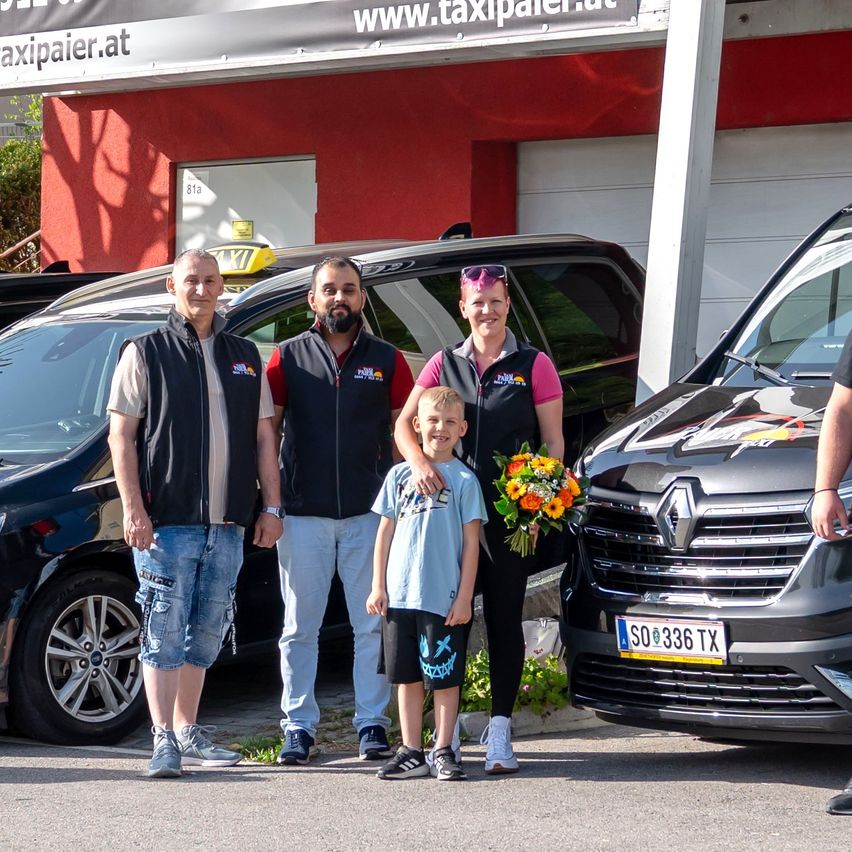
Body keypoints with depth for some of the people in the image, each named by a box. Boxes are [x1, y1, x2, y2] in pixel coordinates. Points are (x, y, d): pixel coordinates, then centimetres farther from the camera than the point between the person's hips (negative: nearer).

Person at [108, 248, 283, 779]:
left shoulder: (245, 357, 15)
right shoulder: (146, 353, 2)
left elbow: (263, 437, 17)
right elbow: (121, 436, -3)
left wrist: (271, 507, 9)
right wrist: (133, 508, -12)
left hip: (227, 525, 5)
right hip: (166, 521, -5)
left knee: (206, 634, 11)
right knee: (164, 634, -7)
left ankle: (188, 731, 21)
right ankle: (164, 742, -6)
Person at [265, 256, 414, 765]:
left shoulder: (386, 360, 9)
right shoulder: (288, 358, 8)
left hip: (370, 512, 0)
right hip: (304, 513, 0)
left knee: (373, 625, 2)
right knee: (300, 627, 3)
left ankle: (373, 723, 10)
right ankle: (299, 726, 9)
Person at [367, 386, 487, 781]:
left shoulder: (464, 480, 0)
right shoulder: (400, 475, 9)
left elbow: (471, 542, -2)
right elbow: (385, 532, 12)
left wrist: (464, 597, -7)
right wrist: (378, 586, 7)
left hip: (444, 600, -3)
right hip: (400, 596, 3)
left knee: (445, 678, 1)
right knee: (407, 677, 8)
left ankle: (443, 752, 9)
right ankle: (411, 752, 15)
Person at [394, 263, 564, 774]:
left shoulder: (533, 365, 4)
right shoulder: (444, 364, 11)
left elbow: (553, 442, 2)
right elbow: (405, 424, 7)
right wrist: (418, 461, -14)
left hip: (511, 515, -2)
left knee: (504, 618, 1)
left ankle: (501, 733, 6)